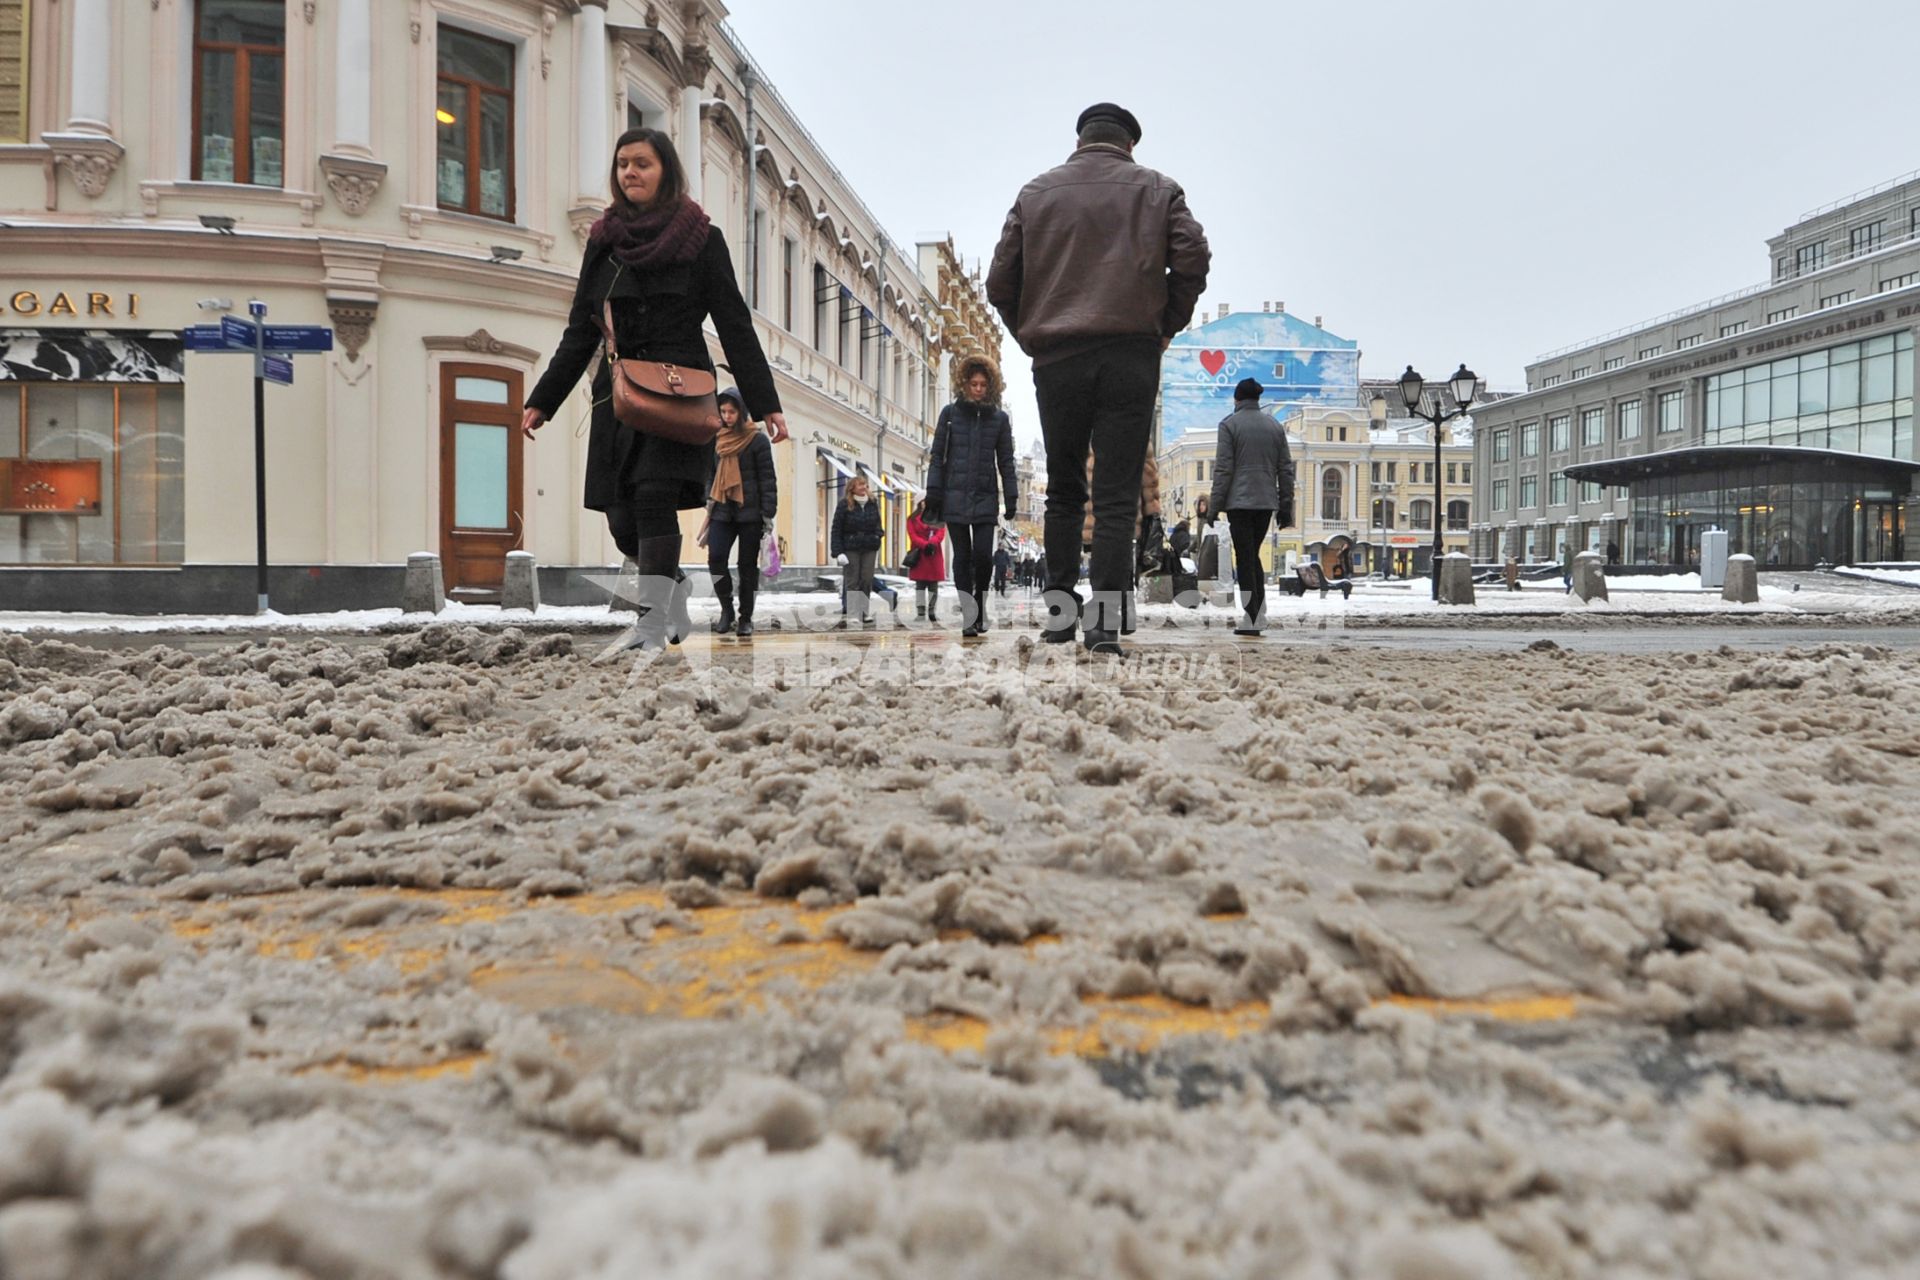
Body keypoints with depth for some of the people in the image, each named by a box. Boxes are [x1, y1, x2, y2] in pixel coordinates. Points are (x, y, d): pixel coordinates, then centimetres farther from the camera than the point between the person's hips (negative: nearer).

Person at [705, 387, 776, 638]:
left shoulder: (757, 439, -3)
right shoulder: (717, 438, 11)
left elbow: (767, 478, -5)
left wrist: (768, 514, -10)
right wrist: (708, 502, 15)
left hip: (750, 512, -4)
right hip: (722, 511, 4)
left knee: (748, 565, 1)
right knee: (715, 558, -11)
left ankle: (746, 618, 11)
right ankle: (726, 609, 6)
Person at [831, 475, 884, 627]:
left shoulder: (873, 504, 9)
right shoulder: (844, 506, -4)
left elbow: (877, 524, 20)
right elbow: (836, 530, -5)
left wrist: (879, 536, 1)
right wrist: (838, 552, -12)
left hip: (869, 549, 4)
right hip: (850, 549, -4)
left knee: (867, 581, 5)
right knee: (851, 582, -2)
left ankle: (864, 613, 13)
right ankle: (847, 614, 2)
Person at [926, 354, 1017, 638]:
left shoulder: (999, 418, 8)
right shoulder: (950, 413, 6)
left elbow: (1006, 461, 10)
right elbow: (937, 455, 5)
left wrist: (1010, 498, 4)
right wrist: (934, 492, -3)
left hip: (985, 498, 0)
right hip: (955, 497, 0)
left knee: (983, 555, -8)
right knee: (962, 556, 2)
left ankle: (979, 606, 15)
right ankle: (968, 617, 7)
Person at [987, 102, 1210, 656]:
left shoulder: (1036, 192, 14)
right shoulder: (1158, 190, 11)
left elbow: (1000, 281, 8)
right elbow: (1192, 260, -2)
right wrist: (1165, 327, 8)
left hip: (1055, 359, 1)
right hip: (1131, 355, -1)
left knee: (1063, 491, 13)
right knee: (1116, 495, -2)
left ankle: (1060, 610, 12)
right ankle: (1104, 621, -9)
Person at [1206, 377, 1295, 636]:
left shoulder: (1229, 424, -3)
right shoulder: (1275, 426, 12)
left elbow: (1223, 468, -9)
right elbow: (1285, 469, 11)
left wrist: (1215, 505, -6)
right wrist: (1285, 506, 14)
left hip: (1239, 501, -5)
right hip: (1266, 501, 5)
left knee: (1244, 559, -2)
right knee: (1254, 555, 16)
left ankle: (1251, 620, -5)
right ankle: (1259, 614, 12)